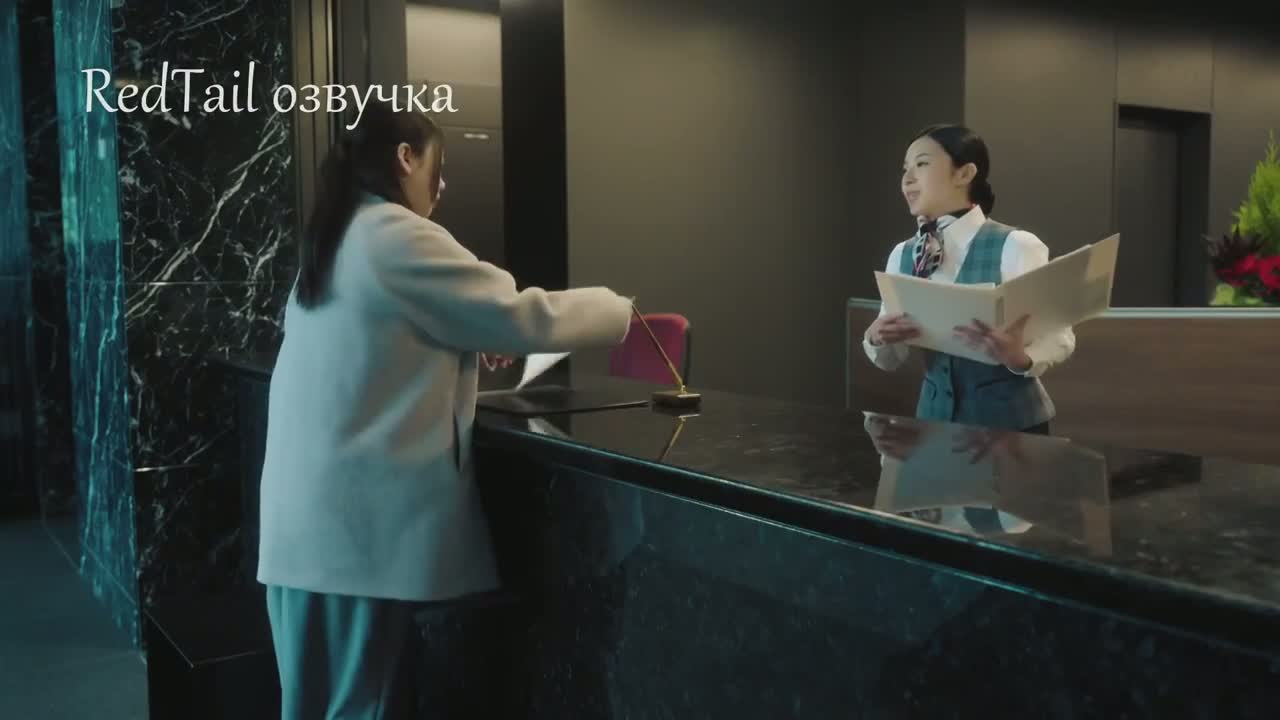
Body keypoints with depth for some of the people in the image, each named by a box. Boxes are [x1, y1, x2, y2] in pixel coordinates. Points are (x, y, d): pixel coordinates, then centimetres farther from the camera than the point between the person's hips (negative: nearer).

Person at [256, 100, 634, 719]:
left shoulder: (331, 241, 16)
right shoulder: (397, 238, -12)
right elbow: (520, 315, -10)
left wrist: (467, 346, 20)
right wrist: (620, 311, 4)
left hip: (310, 515, 9)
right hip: (359, 521, -9)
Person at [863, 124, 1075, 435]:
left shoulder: (1015, 247, -13)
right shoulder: (902, 256, 2)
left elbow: (1059, 336, -14)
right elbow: (891, 361, 4)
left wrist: (1020, 358, -34)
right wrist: (876, 338, -17)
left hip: (1009, 420, -4)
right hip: (936, 416, 4)